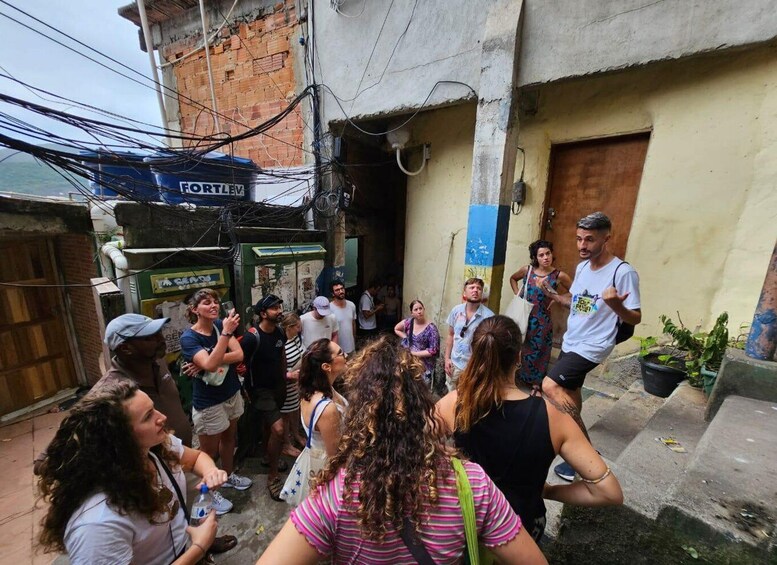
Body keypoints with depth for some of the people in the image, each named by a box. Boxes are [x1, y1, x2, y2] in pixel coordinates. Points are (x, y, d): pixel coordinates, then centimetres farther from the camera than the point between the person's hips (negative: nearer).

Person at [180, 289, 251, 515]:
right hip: (208, 402, -5)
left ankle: (228, 475, 48)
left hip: (232, 393, 6)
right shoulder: (188, 337, -20)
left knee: (229, 437, 25)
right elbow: (210, 364, -35)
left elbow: (239, 354, -14)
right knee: (209, 450, 13)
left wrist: (208, 362, -25)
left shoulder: (220, 325, -6)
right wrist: (226, 332, -38)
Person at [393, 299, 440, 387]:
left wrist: (414, 353, -16)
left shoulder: (431, 328, -16)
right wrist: (406, 338, 2)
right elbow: (396, 329, 16)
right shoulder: (409, 322, -3)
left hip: (424, 365, -4)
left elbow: (433, 350, -17)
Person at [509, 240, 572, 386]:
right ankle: (516, 378, 34)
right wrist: (517, 294, 3)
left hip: (542, 320, -2)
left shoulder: (559, 275, -11)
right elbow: (513, 278, 15)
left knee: (538, 352, 9)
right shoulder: (527, 270, -4)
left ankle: (536, 383, 28)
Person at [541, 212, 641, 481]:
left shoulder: (623, 272, -18)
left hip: (592, 346, -8)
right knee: (569, 391, 16)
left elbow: (635, 318, -16)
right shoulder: (582, 267, 5)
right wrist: (551, 294, 4)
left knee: (550, 386, -16)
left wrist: (616, 305, -36)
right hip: (571, 342, 8)